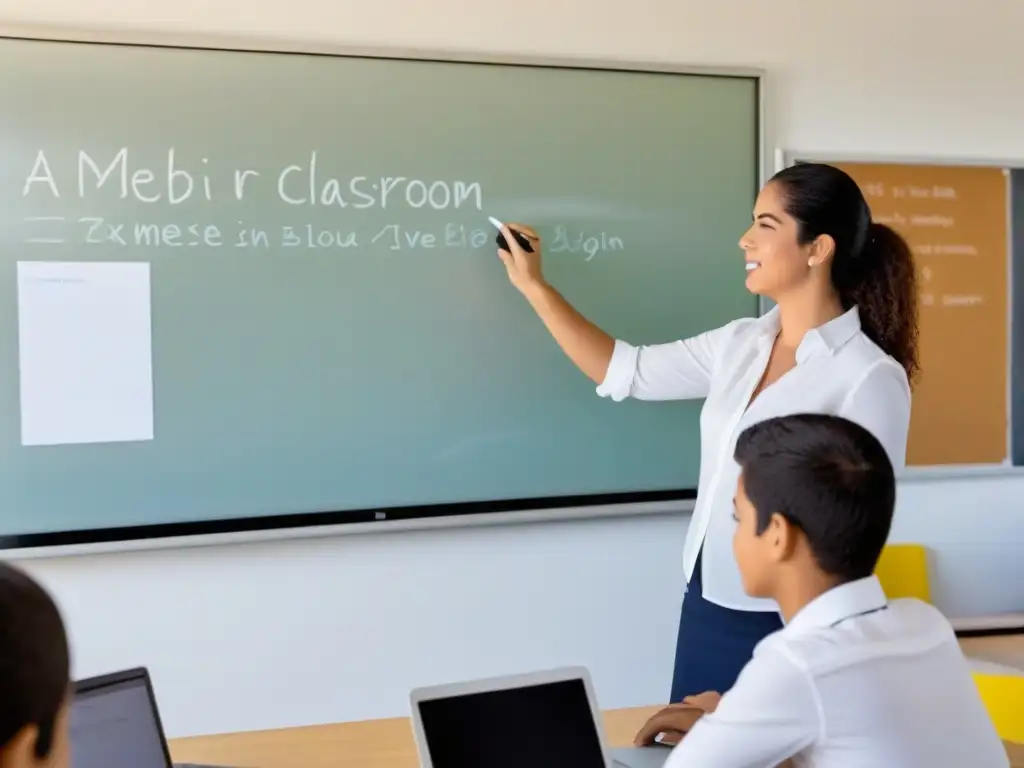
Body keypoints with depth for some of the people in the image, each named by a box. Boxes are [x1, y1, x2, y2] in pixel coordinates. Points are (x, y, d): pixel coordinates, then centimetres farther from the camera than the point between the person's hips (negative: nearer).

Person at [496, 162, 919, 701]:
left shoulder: (870, 378, -15)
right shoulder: (739, 344, 4)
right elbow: (623, 372, 14)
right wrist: (534, 287, 14)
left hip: (786, 629, -6)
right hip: (704, 608, 6)